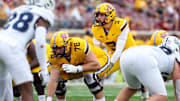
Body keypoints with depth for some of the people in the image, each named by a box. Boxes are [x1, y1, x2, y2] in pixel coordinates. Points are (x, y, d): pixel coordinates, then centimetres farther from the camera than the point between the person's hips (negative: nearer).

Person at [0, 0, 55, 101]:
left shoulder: (18, 10, 30)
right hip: (11, 48, -7)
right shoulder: (44, 15, 9)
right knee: (27, 90, -1)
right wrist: (44, 69, -3)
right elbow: (40, 42, -5)